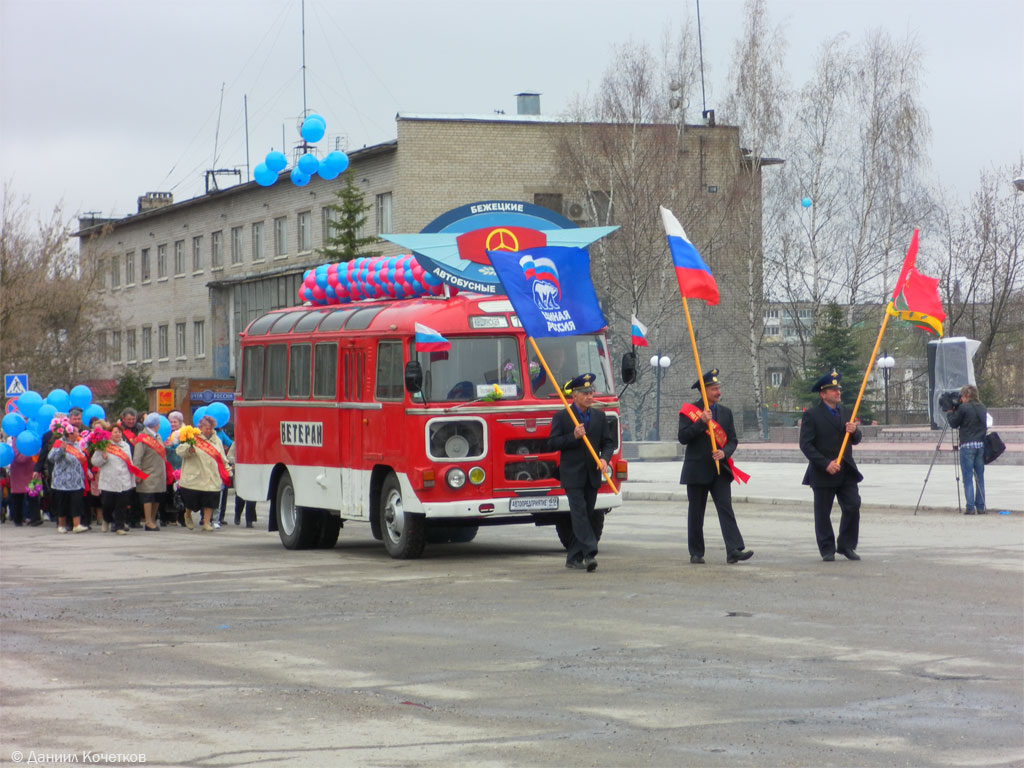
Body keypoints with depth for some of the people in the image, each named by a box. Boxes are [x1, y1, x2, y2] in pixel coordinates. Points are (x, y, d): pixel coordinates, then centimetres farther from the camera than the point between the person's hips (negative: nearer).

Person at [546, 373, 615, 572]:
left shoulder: (599, 416, 11)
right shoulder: (561, 417, -1)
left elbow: (608, 442, 11)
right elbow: (552, 444, -5)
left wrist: (605, 458, -9)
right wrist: (573, 436, -18)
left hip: (592, 475, 5)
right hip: (572, 475, -5)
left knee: (585, 515, 7)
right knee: (579, 513, -15)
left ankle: (574, 558, 14)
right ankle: (589, 553, -24)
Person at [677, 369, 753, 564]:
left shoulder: (725, 412, 12)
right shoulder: (690, 411, -1)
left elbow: (733, 440, 11)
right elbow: (683, 437, -10)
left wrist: (724, 452, -10)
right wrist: (702, 422, -20)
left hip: (720, 469, 3)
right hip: (697, 470, -3)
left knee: (726, 508, -9)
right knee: (696, 513, 4)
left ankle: (734, 550, -18)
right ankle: (696, 553, 13)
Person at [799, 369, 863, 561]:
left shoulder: (845, 412, 14)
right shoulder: (812, 415, -6)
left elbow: (856, 440, 16)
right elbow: (805, 444, -12)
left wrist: (854, 431, -8)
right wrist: (825, 464, -19)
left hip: (846, 471, 5)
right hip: (823, 473, -5)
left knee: (853, 507, -4)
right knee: (823, 513, 3)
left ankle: (846, 546, 10)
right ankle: (827, 550, 14)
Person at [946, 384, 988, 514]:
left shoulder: (963, 408, -9)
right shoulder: (983, 409, 9)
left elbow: (954, 423, -1)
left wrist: (949, 412, 14)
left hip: (967, 446, -5)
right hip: (981, 445, 5)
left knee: (968, 478, -2)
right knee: (980, 478, 10)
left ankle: (970, 507, -7)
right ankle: (981, 507, 10)